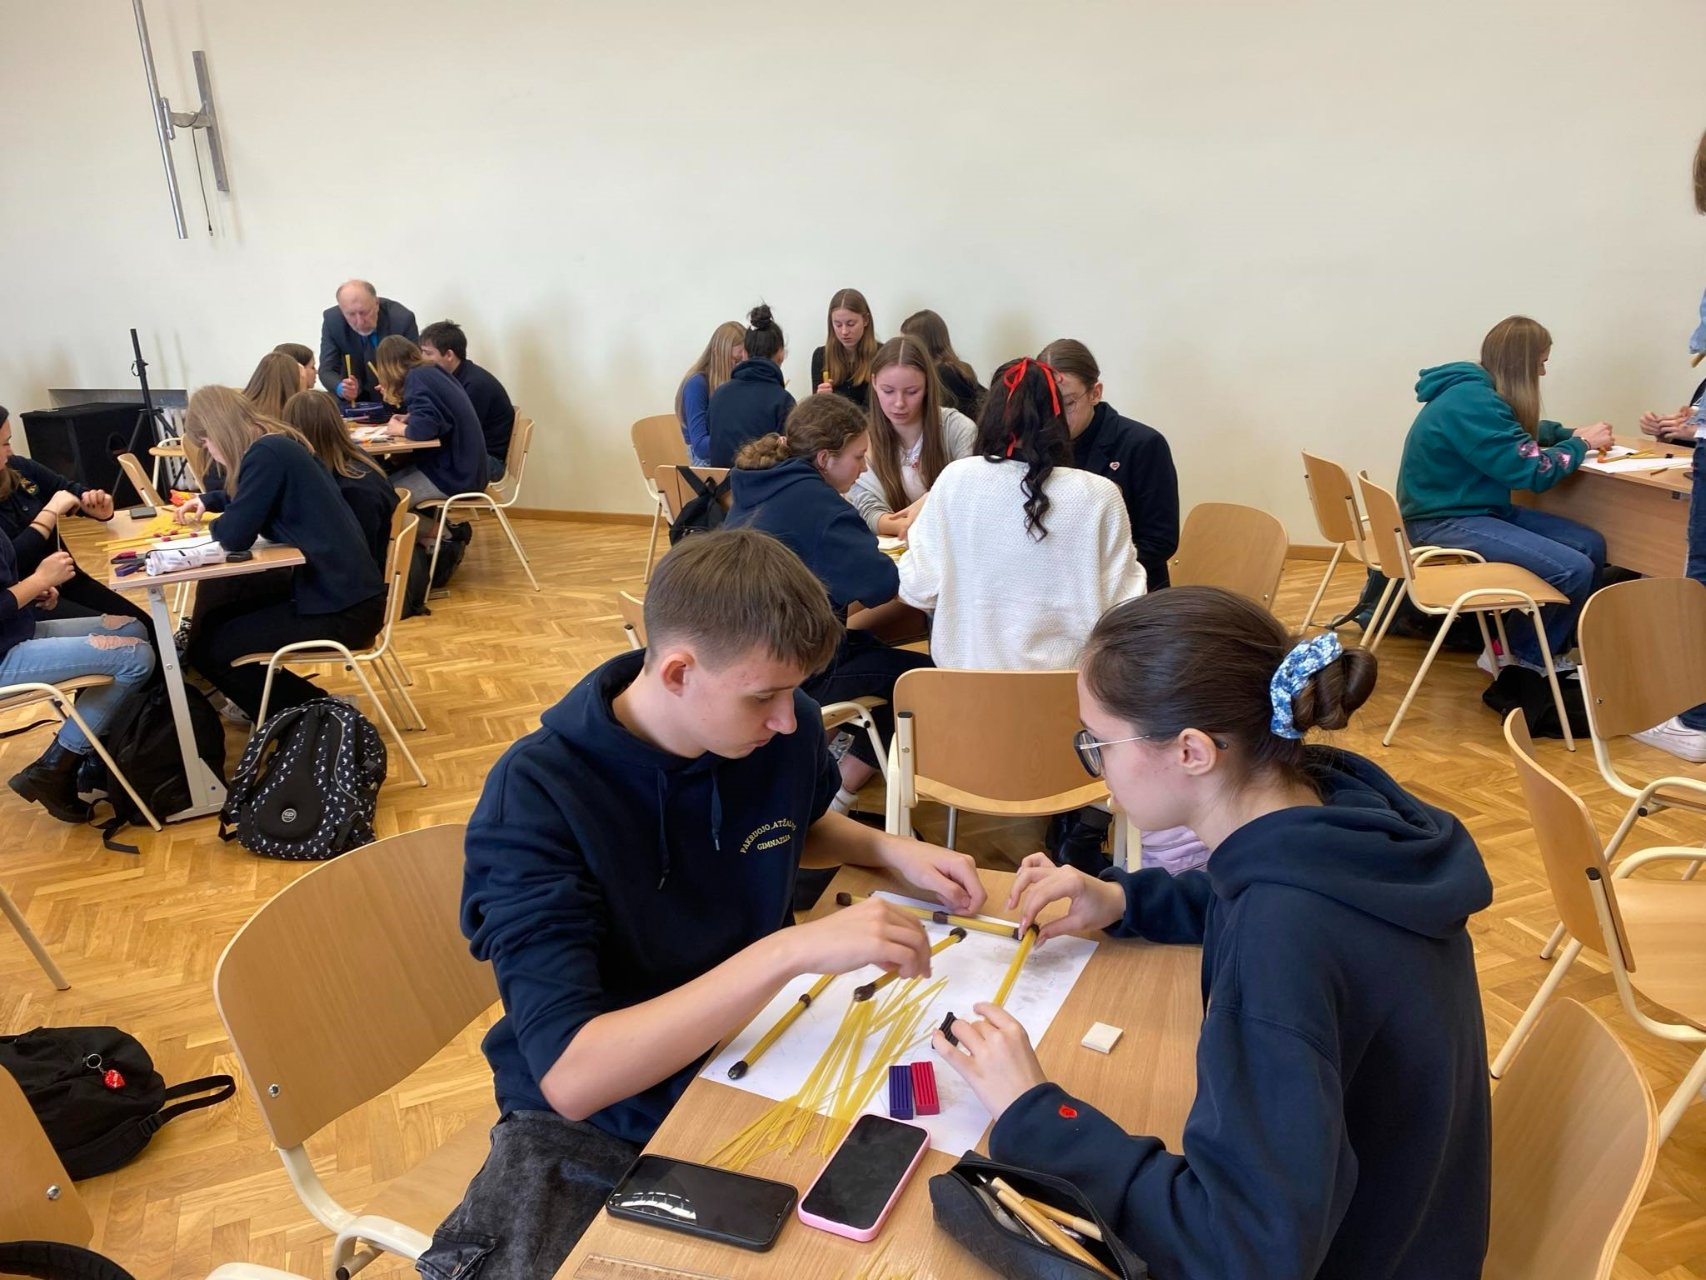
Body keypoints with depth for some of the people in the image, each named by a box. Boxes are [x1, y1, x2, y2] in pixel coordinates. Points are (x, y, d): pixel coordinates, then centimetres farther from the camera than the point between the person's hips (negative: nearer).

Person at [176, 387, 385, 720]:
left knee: (207, 650, -1)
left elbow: (234, 536, -18)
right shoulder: (278, 444, 14)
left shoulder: (267, 453, -17)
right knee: (212, 623, 19)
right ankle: (298, 710, 24)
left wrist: (212, 525, 3)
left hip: (341, 609, -10)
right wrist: (207, 500, 28)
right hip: (335, 590, 10)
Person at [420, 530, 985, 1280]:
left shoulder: (784, 728, -10)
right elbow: (572, 1077, -31)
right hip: (588, 1126, -3)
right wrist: (791, 950, -38)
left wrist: (891, 850, -5)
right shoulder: (536, 798, -24)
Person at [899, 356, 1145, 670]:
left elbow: (919, 591, -4)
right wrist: (1131, 566, 12)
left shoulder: (956, 479, -10)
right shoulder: (1099, 495, -13)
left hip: (966, 668, 1)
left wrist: (915, 538, 17)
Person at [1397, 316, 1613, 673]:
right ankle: (1523, 655, 4)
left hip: (1480, 509, 10)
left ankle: (1550, 649, 13)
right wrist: (1582, 443, -1)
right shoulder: (1472, 402, -21)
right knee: (1574, 570, -19)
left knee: (1591, 544, 2)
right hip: (1445, 523, -10)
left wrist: (1570, 434, 14)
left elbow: (1520, 433, 31)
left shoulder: (1477, 391, 9)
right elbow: (1535, 472, -18)